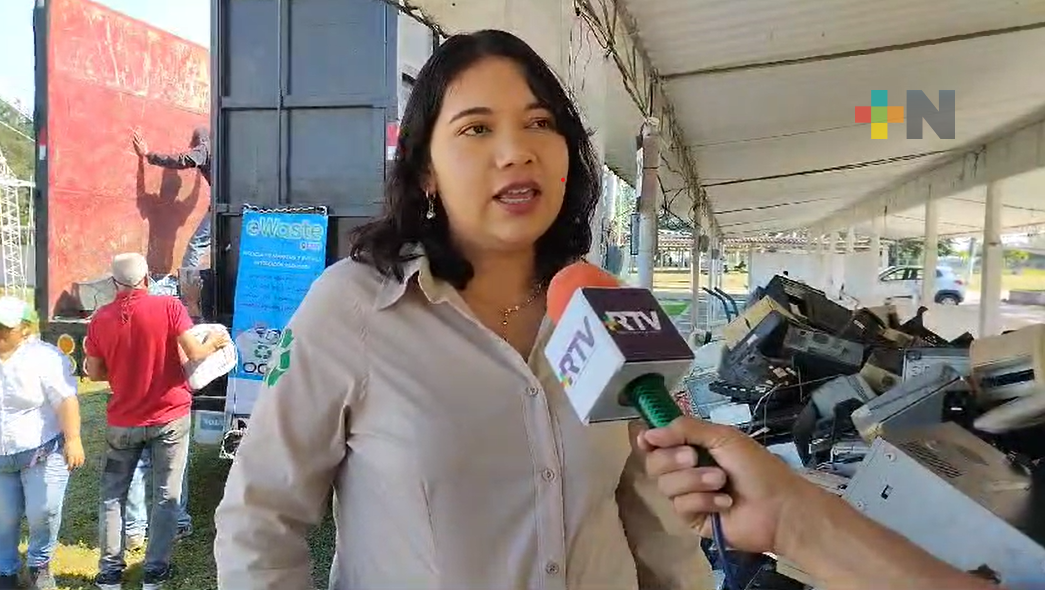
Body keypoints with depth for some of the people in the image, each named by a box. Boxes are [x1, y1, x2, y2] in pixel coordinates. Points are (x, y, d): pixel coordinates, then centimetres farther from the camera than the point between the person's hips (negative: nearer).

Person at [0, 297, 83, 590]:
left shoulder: (44, 357, -13)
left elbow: (66, 401, -18)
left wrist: (73, 440, -25)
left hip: (43, 452, -4)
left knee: (43, 513, -1)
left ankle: (40, 564, 24)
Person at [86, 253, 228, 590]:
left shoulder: (101, 318, -3)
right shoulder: (169, 306, -12)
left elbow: (95, 373, 5)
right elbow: (194, 353, -16)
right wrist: (214, 343, 3)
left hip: (123, 421, 2)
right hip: (170, 416, -2)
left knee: (112, 495, 17)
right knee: (166, 495, 9)